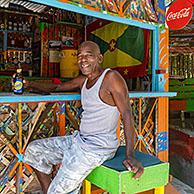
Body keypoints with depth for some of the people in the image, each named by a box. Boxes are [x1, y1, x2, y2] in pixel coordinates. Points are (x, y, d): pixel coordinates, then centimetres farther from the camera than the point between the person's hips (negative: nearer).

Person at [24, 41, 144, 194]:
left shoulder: (111, 77, -15)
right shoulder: (83, 80, 10)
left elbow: (127, 114, -20)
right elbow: (58, 87, 26)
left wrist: (130, 156, -26)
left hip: (98, 148, -9)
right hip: (79, 139, 9)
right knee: (33, 150, 12)